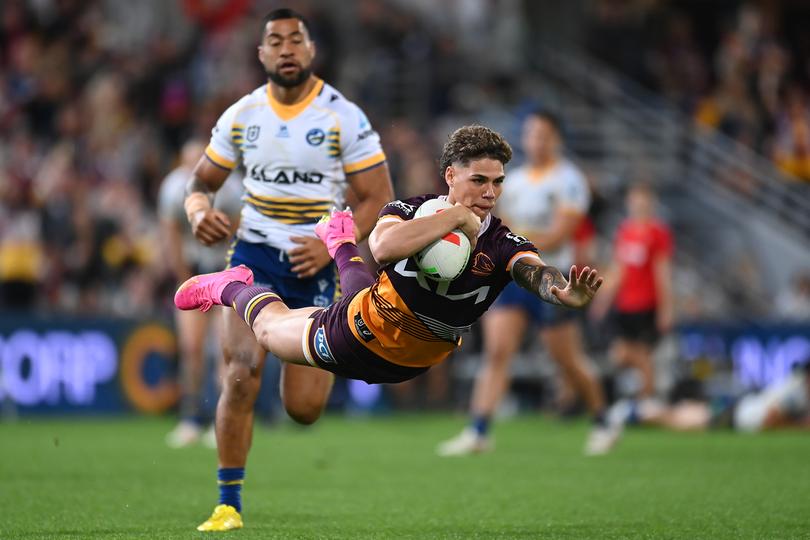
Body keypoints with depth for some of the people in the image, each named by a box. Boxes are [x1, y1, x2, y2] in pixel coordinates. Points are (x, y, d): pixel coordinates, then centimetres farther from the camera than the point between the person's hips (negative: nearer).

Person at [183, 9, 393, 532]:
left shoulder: (344, 117, -7)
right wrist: (200, 211, -12)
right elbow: (201, 182, 12)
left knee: (303, 409, -1)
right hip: (254, 255, 1)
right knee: (242, 377, -18)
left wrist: (331, 246, -20)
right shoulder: (241, 116, 2)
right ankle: (229, 503, -7)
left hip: (315, 263, -1)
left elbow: (379, 199, -6)